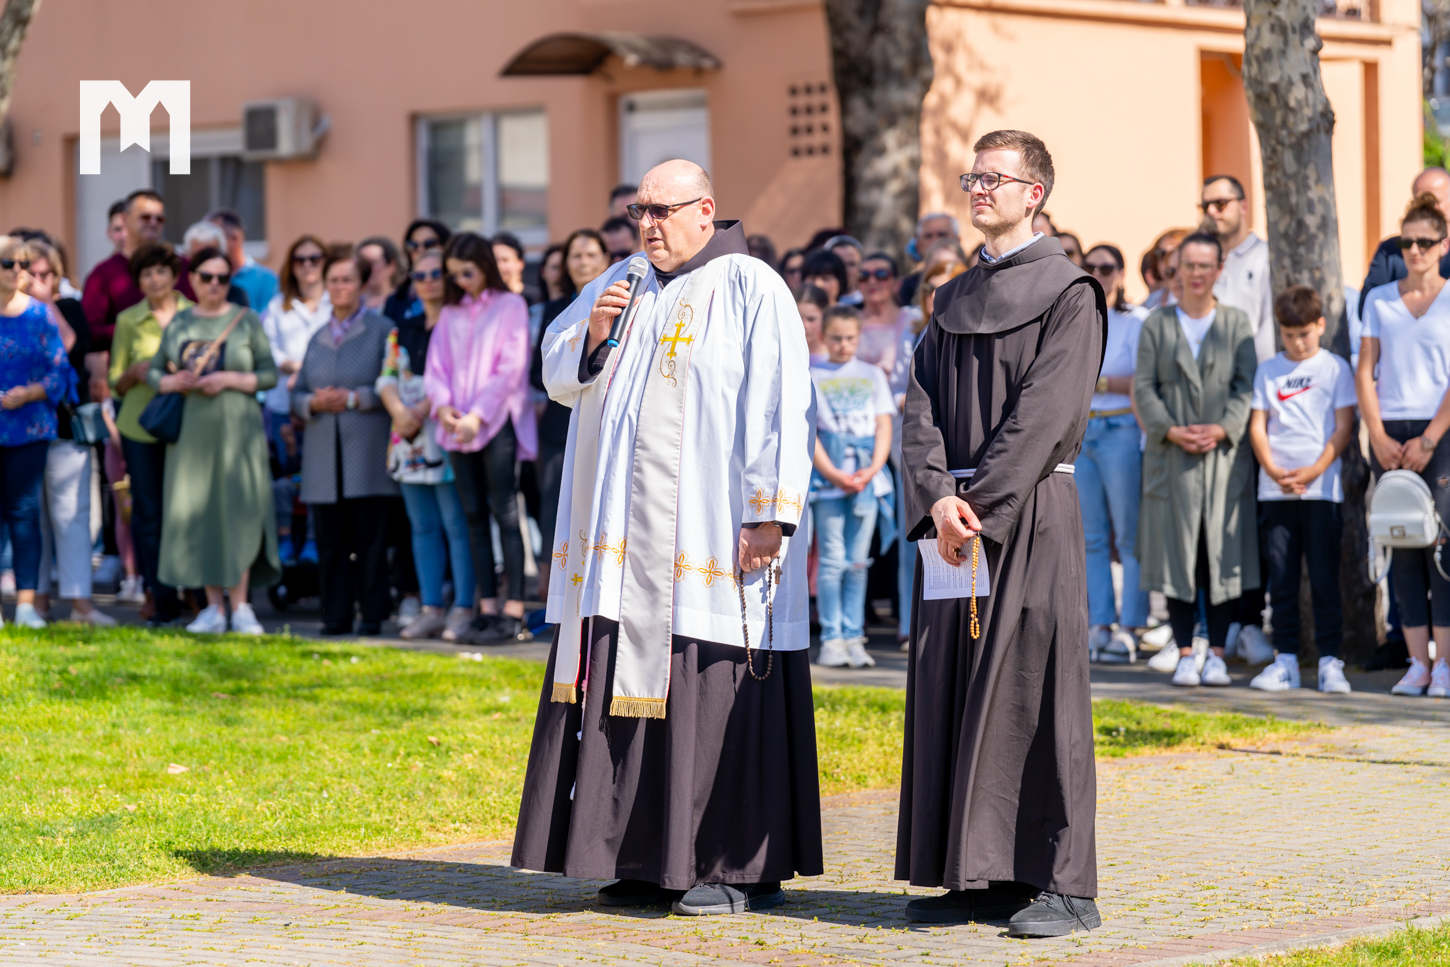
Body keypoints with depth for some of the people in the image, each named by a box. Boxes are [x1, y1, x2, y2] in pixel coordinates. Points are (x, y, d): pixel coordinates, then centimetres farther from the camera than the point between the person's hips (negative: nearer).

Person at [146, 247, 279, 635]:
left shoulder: (246, 320, 3)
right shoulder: (179, 323, 11)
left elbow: (269, 374, 1)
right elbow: (153, 372, 12)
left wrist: (229, 380, -13)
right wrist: (176, 382, -8)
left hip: (236, 427, -3)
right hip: (191, 428, 3)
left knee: (238, 511, -8)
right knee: (197, 513, 2)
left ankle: (241, 606, -4)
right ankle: (213, 608, 8)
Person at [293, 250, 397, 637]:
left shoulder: (381, 331, 2)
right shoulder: (318, 338, 18)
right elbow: (297, 394, 17)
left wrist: (354, 398, -14)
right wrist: (313, 403, -4)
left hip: (366, 455, -5)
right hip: (325, 457, 5)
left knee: (369, 539, -4)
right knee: (330, 542, 3)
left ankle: (372, 615, 1)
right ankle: (335, 616, 7)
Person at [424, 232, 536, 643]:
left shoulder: (510, 306, 0)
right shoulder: (451, 313, 16)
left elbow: (510, 368, -7)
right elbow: (436, 366, 12)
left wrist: (479, 415, -14)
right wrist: (443, 405, -8)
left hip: (497, 422, -5)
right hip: (458, 425, 5)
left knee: (504, 512, -9)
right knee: (474, 514, 4)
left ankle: (513, 611, -12)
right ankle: (487, 608, 6)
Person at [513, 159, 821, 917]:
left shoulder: (752, 290, -5)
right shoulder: (622, 283, 14)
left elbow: (778, 405, -10)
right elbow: (558, 374, 15)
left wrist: (768, 514, -17)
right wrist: (593, 334, -6)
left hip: (711, 534, -6)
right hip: (626, 535, 6)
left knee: (720, 687, -5)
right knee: (630, 684, 5)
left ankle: (743, 867, 1)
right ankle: (649, 861, 11)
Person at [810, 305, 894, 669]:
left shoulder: (873, 375, 13)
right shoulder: (812, 377, 5)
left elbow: (884, 426, 8)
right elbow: (808, 431, -1)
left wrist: (872, 469, -8)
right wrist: (833, 474, -12)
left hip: (867, 478, 2)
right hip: (827, 478, -2)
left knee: (858, 562, 3)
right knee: (832, 560, -6)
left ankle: (853, 637, 5)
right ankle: (831, 639, -3)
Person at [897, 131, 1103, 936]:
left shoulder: (1067, 293, -3)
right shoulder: (955, 300, 15)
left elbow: (1046, 410, -13)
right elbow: (921, 405, 6)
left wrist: (980, 499, -17)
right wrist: (938, 496, -11)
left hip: (1029, 515, -6)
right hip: (953, 517, 6)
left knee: (1033, 687, -7)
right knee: (951, 693, 5)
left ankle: (1062, 883, -4)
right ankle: (974, 875, 11)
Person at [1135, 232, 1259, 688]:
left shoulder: (1237, 323, 8)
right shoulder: (1157, 324, 9)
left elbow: (1248, 386, 1)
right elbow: (1143, 386, 3)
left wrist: (1222, 429, -14)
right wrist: (1170, 430, -12)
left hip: (1225, 454, 0)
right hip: (1171, 458, 0)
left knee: (1223, 551, 0)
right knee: (1177, 553, -1)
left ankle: (1217, 653, 5)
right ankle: (1185, 654, 4)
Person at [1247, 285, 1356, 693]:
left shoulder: (1335, 368, 4)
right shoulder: (1268, 371, 11)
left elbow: (1344, 426, -1)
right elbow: (1257, 425, 6)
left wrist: (1315, 470, -13)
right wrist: (1273, 470, -10)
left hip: (1321, 488, -2)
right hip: (1275, 490, 2)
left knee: (1324, 576, -4)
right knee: (1281, 578, 3)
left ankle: (1330, 660, -1)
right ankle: (1285, 660, 8)